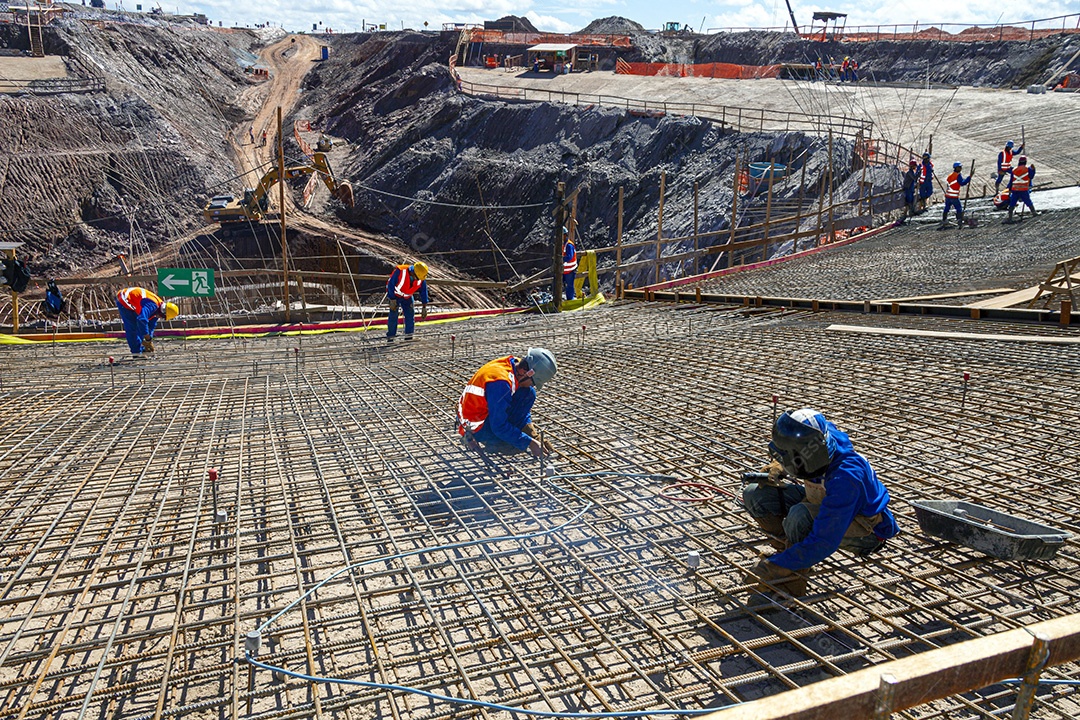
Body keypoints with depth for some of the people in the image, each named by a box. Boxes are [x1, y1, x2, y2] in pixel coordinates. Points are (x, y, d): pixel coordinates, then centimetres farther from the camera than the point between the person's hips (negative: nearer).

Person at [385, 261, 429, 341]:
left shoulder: (421, 280, -21)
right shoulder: (400, 271, -35)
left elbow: (423, 292, -7)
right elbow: (390, 284, -26)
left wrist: (424, 307, -6)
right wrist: (393, 300, -23)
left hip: (407, 296, 4)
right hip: (395, 294, -4)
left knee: (410, 314, -5)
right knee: (393, 315, -12)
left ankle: (409, 336, 3)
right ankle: (390, 337, -7)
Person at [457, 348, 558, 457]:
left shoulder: (515, 364, -7)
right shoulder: (500, 382, -33)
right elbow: (499, 427, -29)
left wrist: (528, 425, -1)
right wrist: (529, 443, -26)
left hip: (489, 411, 8)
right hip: (476, 424, -8)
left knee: (529, 393, -3)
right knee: (517, 446, -19)